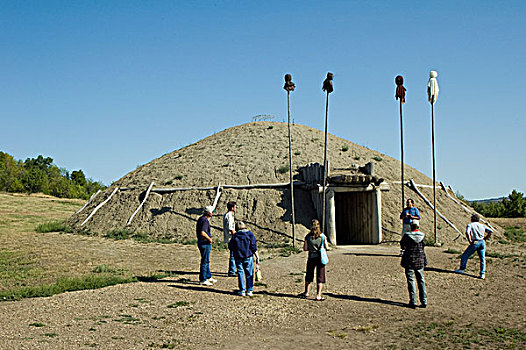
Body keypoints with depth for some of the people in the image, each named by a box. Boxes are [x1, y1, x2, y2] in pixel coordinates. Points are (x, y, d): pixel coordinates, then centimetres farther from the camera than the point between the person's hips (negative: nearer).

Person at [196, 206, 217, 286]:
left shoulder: (200, 219, 12)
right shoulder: (205, 221, -20)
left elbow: (197, 231, 22)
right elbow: (202, 232, -33)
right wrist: (209, 238, -19)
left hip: (200, 242, 10)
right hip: (205, 243, -10)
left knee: (206, 261, 19)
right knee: (205, 261, -3)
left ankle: (208, 277, 30)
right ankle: (202, 280, 2)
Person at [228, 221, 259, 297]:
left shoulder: (235, 235, 1)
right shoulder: (250, 234, 1)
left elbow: (230, 247, 4)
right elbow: (254, 247, -3)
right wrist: (257, 257, 0)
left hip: (238, 257, 0)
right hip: (248, 257, 0)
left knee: (240, 273, 7)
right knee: (249, 274, 7)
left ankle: (242, 291, 6)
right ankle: (249, 291, 7)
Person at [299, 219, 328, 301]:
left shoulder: (308, 237, -5)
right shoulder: (322, 236, -6)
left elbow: (305, 248, -4)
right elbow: (327, 247, -3)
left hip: (311, 258, 1)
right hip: (320, 258, -1)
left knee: (309, 276, 17)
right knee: (320, 277, 4)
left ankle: (306, 293, 28)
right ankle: (318, 296, 2)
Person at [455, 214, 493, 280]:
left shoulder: (470, 225, 5)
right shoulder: (482, 225, 17)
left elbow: (467, 233, -16)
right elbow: (490, 231, 3)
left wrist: (470, 240, -6)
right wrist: (485, 239, 8)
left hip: (475, 243, -4)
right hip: (482, 243, 4)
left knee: (465, 255, 12)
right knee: (482, 259, 7)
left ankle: (462, 269, 19)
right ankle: (482, 274, 1)